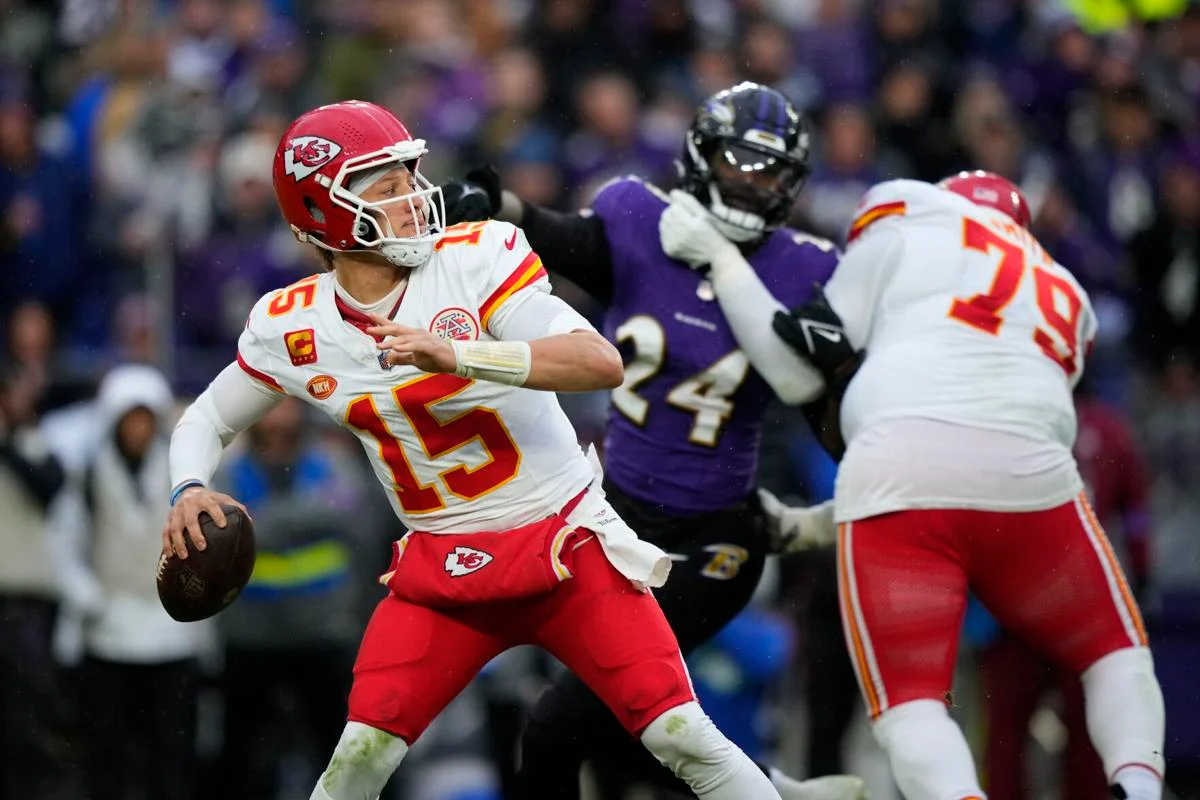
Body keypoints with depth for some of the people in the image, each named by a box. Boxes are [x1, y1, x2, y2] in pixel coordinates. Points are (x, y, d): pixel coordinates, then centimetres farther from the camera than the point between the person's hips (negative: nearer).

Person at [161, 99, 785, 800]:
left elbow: (601, 363, -26)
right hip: (441, 567, 2)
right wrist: (190, 491, -8)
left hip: (567, 545, -2)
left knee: (684, 738, -11)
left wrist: (455, 356, -36)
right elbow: (207, 421, 15)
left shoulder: (476, 258, -14)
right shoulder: (291, 327, -3)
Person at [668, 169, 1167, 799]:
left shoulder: (908, 216, 19)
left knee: (908, 704, 6)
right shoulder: (1068, 301, 33)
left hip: (894, 474, -3)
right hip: (1028, 477, 3)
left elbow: (801, 370, 12)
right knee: (1114, 652, 24)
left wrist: (720, 262, 27)